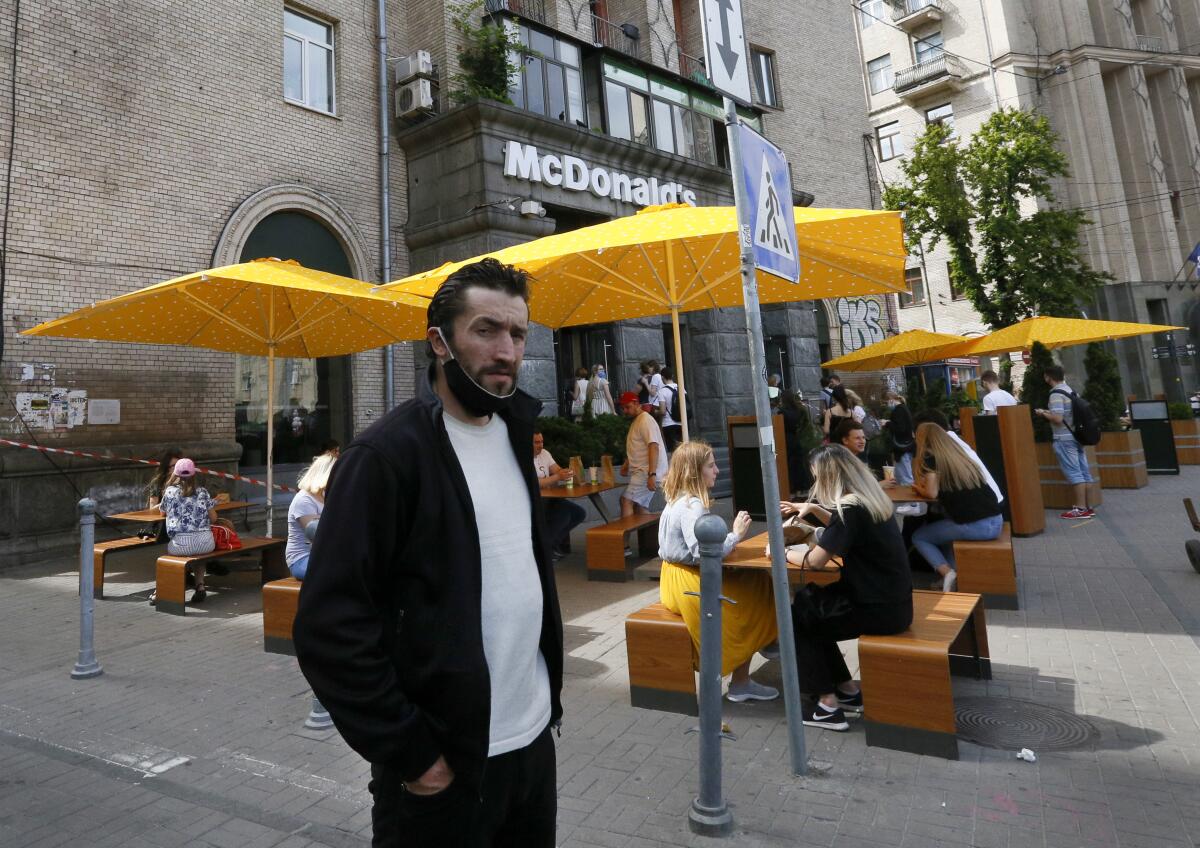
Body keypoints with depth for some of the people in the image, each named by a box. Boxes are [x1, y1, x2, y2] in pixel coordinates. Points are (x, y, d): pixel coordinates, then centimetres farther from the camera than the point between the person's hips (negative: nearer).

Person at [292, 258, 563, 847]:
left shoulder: (513, 436, 5)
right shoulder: (385, 455, -18)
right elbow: (328, 627, -19)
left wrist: (548, 692, 12)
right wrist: (405, 752, -15)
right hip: (444, 760, -6)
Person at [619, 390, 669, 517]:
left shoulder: (645, 420, -11)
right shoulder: (636, 421, 20)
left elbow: (653, 447, -22)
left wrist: (652, 474, -29)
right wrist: (626, 464, 14)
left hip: (647, 472, -10)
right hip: (641, 471, 10)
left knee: (626, 500, -17)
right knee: (639, 506, 10)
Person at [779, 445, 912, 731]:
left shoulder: (851, 508, -21)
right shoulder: (867, 499, 6)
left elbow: (815, 561, -20)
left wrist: (784, 553, -2)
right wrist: (814, 509, 13)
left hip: (880, 609, -8)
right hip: (891, 600, 8)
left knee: (796, 618, 5)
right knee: (807, 603, 17)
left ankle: (827, 704, 9)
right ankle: (847, 690, 22)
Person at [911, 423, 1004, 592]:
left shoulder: (931, 457, -3)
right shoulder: (956, 453, 18)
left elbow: (932, 493, -7)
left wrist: (918, 488, 12)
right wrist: (923, 486, 24)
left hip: (976, 525, -7)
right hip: (996, 521, 7)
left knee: (918, 537, 13)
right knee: (943, 527, 33)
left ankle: (947, 573, -4)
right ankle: (952, 573, 21)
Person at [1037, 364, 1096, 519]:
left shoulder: (1056, 394, -15)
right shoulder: (1071, 391, 13)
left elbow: (1057, 419, -22)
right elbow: (1069, 413, 19)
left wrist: (1043, 413, -5)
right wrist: (1050, 412, 20)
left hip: (1064, 439, -9)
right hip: (1076, 436, 9)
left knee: (1074, 473, -6)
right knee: (1083, 472, 9)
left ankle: (1081, 508, -5)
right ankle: (1087, 506, 15)